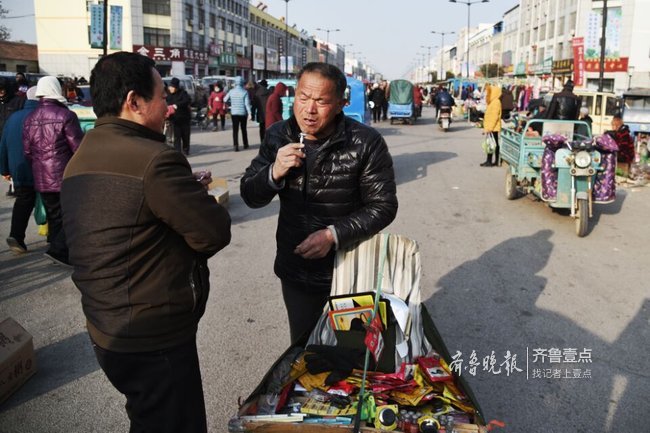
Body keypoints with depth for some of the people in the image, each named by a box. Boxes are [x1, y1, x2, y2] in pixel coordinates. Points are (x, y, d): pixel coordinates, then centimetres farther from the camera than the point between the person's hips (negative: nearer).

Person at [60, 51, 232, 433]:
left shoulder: (80, 160, 8)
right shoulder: (153, 159, -23)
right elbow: (215, 233, -19)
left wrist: (188, 191, 4)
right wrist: (200, 200, 2)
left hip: (107, 331, 9)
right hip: (154, 341, -9)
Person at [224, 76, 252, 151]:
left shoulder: (231, 91, -2)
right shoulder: (245, 92, -9)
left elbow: (225, 100, 8)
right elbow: (247, 103, -14)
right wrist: (249, 113, -13)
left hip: (234, 113, 1)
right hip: (243, 113, -1)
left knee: (235, 130, 0)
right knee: (244, 129, 15)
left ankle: (236, 145, -11)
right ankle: (245, 144, 24)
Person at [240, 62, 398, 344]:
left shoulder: (366, 143, -17)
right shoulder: (278, 136, -6)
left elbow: (383, 206, -13)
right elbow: (250, 197, -3)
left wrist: (333, 234, -25)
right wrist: (274, 172, -24)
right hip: (295, 271, 3)